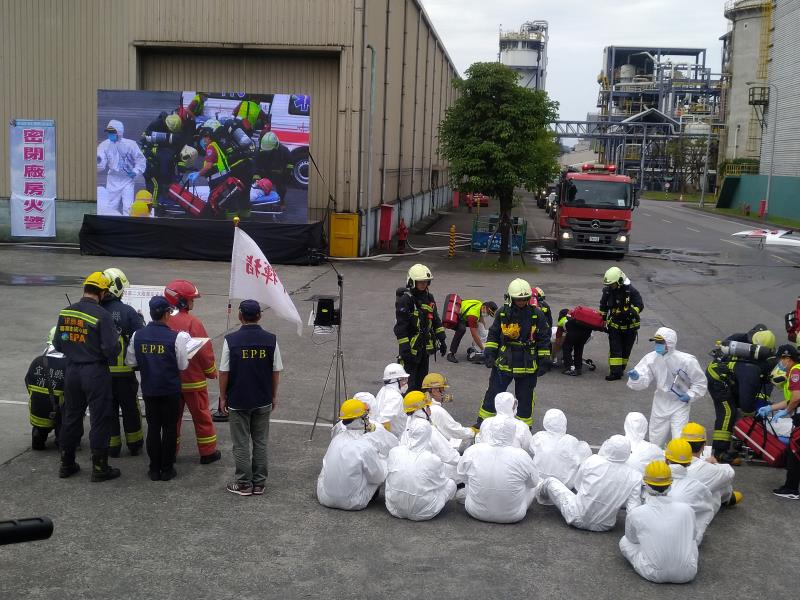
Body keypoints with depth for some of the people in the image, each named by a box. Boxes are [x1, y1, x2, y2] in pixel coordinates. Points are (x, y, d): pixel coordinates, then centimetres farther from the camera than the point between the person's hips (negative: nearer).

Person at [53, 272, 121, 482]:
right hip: (96, 372, -6)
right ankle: (99, 468, 8)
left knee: (71, 417, 17)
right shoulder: (102, 315, -18)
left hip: (72, 371, 6)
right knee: (100, 420, 4)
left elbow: (57, 344, 8)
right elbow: (111, 348, -20)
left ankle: (66, 464, 26)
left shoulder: (65, 312, 1)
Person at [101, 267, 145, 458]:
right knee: (130, 408, 13)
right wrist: (140, 321, 4)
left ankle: (112, 446, 21)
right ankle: (135, 445, 23)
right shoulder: (127, 311, -14)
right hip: (124, 371, -2)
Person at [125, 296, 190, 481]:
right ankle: (167, 469, 13)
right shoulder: (176, 337, -16)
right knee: (169, 428, 8)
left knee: (153, 427, 11)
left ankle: (154, 469, 16)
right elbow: (183, 365, -8)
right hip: (170, 390, -3)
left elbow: (130, 361, 3)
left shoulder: (137, 335, -6)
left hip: (148, 389, 3)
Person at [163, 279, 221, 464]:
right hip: (193, 379, -4)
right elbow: (205, 351, -16)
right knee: (201, 416, 8)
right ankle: (208, 452, 16)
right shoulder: (192, 322, -19)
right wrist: (211, 372, 0)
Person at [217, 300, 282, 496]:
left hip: (238, 401, -2)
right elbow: (276, 371, 0)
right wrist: (274, 396, 12)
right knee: (260, 443, 12)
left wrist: (223, 397, 5)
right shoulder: (270, 339, -6)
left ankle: (244, 484, 13)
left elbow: (224, 372, -7)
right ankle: (259, 484, 17)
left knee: (241, 444, 7)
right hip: (263, 401, 2)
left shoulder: (231, 340, -11)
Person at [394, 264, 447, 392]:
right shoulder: (405, 300, -14)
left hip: (425, 346, 8)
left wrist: (442, 339, 15)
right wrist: (404, 348, -19)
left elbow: (436, 320, 19)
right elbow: (400, 326, -16)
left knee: (422, 379, 16)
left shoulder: (429, 298, 10)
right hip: (411, 347, -8)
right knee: (409, 382, -7)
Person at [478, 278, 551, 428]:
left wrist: (544, 360, -1)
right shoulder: (503, 313, -2)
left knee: (525, 397, 10)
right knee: (493, 392, 6)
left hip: (527, 364, -1)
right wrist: (490, 353, -1)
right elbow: (493, 334, 8)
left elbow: (544, 339, 1)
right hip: (504, 362, 1)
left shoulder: (537, 315, -5)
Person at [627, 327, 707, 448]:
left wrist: (690, 395, -16)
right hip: (660, 405, 4)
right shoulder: (651, 358, -14)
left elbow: (700, 382, -6)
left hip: (680, 405, -3)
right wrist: (636, 377, -41)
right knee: (655, 442, 16)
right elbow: (643, 382, -21)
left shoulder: (686, 361, -21)